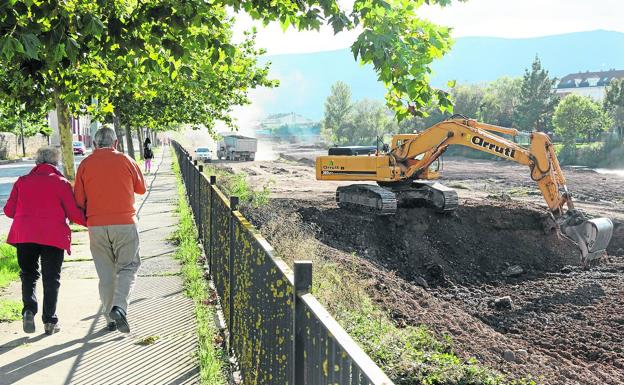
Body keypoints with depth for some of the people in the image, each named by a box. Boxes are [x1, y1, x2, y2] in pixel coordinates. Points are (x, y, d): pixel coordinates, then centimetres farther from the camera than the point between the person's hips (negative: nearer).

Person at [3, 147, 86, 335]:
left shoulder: (22, 181, 9)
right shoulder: (61, 182, 1)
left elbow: (9, 210, 10)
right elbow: (73, 213, -4)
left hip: (24, 234, 2)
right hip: (53, 236, -2)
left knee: (28, 274, 16)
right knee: (51, 278, 7)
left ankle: (29, 310, -6)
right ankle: (50, 321, 7)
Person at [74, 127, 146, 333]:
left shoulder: (86, 164, 2)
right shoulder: (126, 160, 0)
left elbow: (79, 200, 2)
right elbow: (141, 188, 13)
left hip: (96, 226, 2)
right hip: (125, 223, -2)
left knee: (105, 273, 10)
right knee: (127, 267, 7)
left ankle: (110, 318, 15)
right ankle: (119, 307, -14)